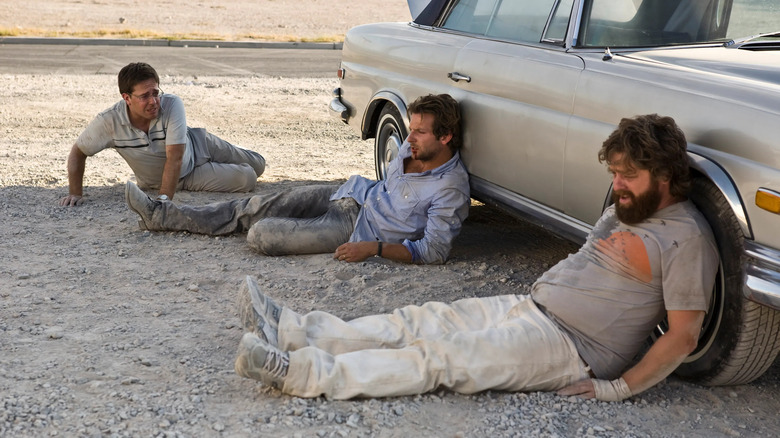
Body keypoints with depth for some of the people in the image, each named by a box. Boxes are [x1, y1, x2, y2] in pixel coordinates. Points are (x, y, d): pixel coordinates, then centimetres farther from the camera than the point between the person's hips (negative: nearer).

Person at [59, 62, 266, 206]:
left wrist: (164, 200, -46)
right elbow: (78, 152, -15)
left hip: (198, 145, 0)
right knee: (246, 180, -5)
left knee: (257, 166, 11)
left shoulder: (172, 104, -37)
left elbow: (175, 159, -39)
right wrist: (75, 193, -22)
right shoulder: (109, 121, -32)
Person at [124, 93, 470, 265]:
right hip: (356, 195, 8)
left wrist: (374, 248, -31)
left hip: (357, 228, -8)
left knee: (261, 235, -17)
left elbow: (435, 251, -27)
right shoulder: (411, 147, 0)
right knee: (255, 207, 3)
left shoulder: (451, 188, -23)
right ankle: (161, 215, 15)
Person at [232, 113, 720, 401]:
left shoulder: (687, 238, -12)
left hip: (566, 346, -8)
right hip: (527, 306, 9)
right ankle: (289, 331, -8)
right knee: (421, 321, -4)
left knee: (441, 355, -21)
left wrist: (619, 388, -20)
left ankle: (301, 373, -27)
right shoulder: (626, 208, 15)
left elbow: (682, 337, -16)